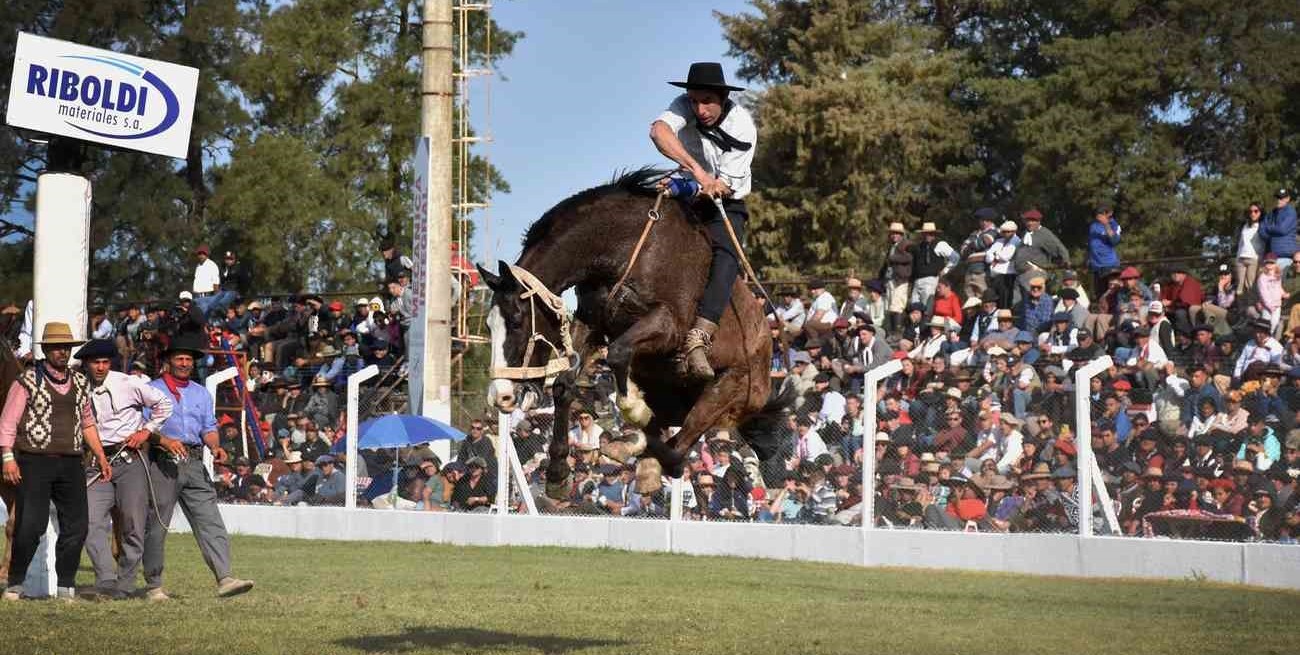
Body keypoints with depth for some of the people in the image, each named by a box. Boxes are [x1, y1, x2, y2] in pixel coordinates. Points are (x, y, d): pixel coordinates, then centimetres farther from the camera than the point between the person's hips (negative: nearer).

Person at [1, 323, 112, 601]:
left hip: (71, 464, 5)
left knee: (76, 526, 1)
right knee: (30, 526, -9)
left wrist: (101, 457, 18)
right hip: (35, 462, -5)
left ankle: (66, 587, 10)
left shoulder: (80, 383, 16)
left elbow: (87, 423, 25)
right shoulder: (27, 382, 0)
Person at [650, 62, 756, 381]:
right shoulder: (685, 107, -13)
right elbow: (659, 130, -36)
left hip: (726, 204, -5)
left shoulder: (742, 128, -18)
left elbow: (726, 185, -19)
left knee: (726, 257, -30)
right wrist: (696, 169, -48)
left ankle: (697, 341, -45)